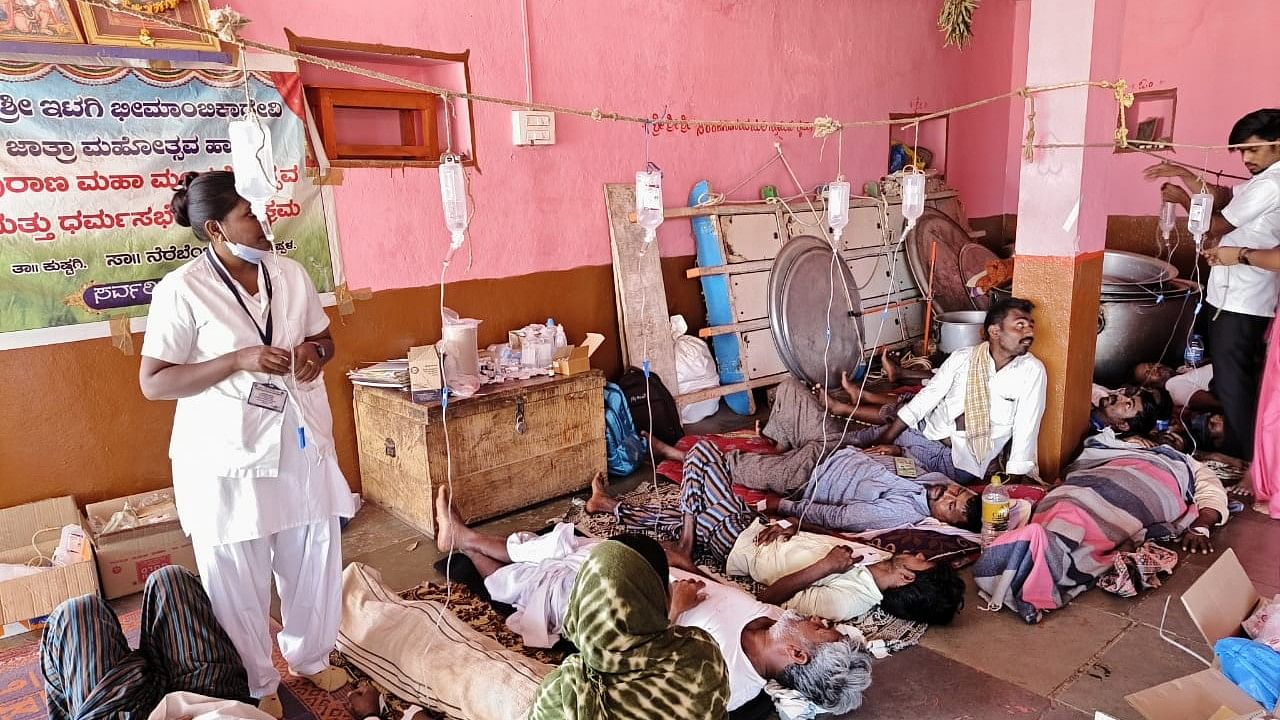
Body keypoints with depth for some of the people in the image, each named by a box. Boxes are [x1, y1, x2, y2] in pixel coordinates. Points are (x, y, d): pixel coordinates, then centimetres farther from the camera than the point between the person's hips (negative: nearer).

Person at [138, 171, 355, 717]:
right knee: (238, 579, 9)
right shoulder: (182, 290, -13)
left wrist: (315, 352, -9)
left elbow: (323, 337, 15)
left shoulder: (290, 274, 2)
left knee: (315, 560, 16)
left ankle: (310, 657, 41)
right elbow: (153, 383, -13)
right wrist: (239, 360, -23)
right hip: (228, 453, -4)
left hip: (301, 442, 5)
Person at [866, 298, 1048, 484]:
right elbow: (925, 399, 0)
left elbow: (1025, 432, -12)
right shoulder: (961, 357, -1)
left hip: (960, 461, -4)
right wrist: (882, 442, -7)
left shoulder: (1032, 371, -10)